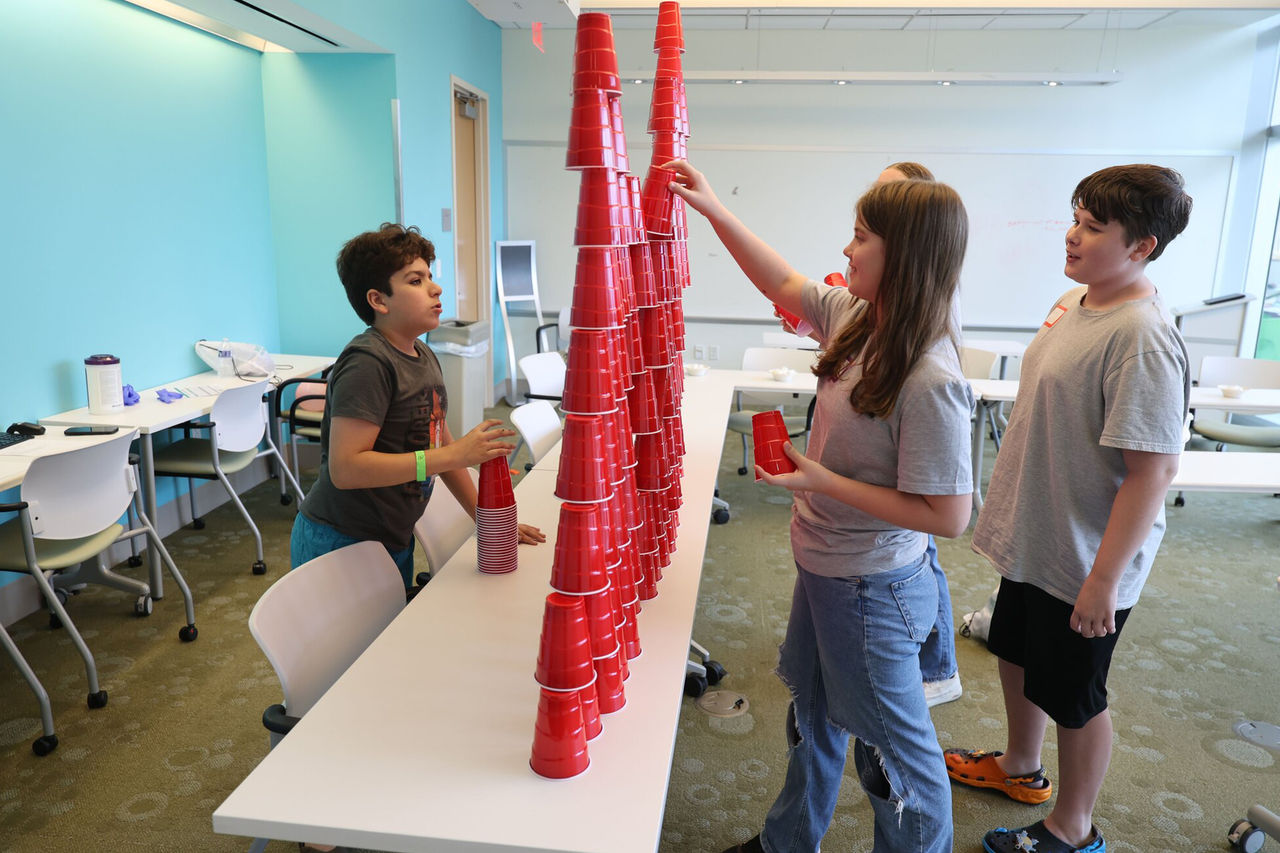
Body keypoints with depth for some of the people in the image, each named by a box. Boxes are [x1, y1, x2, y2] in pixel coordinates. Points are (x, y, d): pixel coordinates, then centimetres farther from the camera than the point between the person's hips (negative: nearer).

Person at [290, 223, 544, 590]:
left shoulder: (424, 357, 7)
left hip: (394, 542, 9)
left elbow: (441, 447, 13)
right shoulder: (367, 363, -21)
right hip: (341, 545, -8)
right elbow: (345, 468, -29)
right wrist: (453, 455, -32)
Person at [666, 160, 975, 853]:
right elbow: (783, 284, 10)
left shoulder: (929, 381, -29)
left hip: (870, 589, -9)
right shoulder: (856, 318, -5)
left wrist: (824, 482, -24)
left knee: (890, 744, 13)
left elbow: (948, 516, -26)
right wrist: (713, 209, 8)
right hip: (822, 564, 9)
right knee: (813, 717, 27)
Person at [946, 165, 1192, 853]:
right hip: (1032, 537, 9)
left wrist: (1105, 577, -24)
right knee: (1016, 652, 25)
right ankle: (1020, 768, 50)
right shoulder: (1073, 303, 2)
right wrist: (1009, 500, 20)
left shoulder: (1142, 337, -26)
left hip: (1084, 563, -9)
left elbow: (1152, 470, -26)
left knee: (1074, 696, 11)